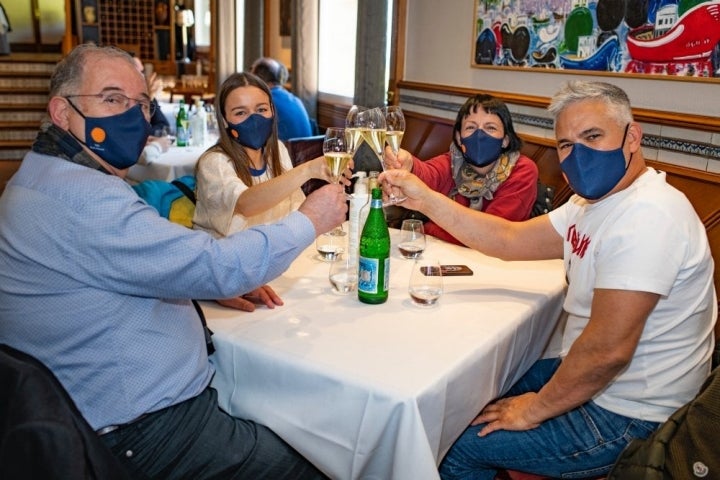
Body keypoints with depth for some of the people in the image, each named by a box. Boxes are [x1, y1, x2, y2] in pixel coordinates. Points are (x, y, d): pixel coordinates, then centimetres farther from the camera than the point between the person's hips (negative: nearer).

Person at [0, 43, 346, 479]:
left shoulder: (42, 181, 12)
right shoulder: (82, 198, -24)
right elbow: (217, 264, -24)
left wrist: (218, 283, 6)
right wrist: (310, 221, -9)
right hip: (146, 435, -10)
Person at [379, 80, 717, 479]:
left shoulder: (646, 215, -28)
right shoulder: (593, 203, 5)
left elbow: (608, 349, -32)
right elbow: (511, 239, 6)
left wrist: (535, 409, -17)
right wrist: (426, 199, -2)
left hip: (625, 418, -9)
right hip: (593, 379, 9)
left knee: (456, 445, -3)